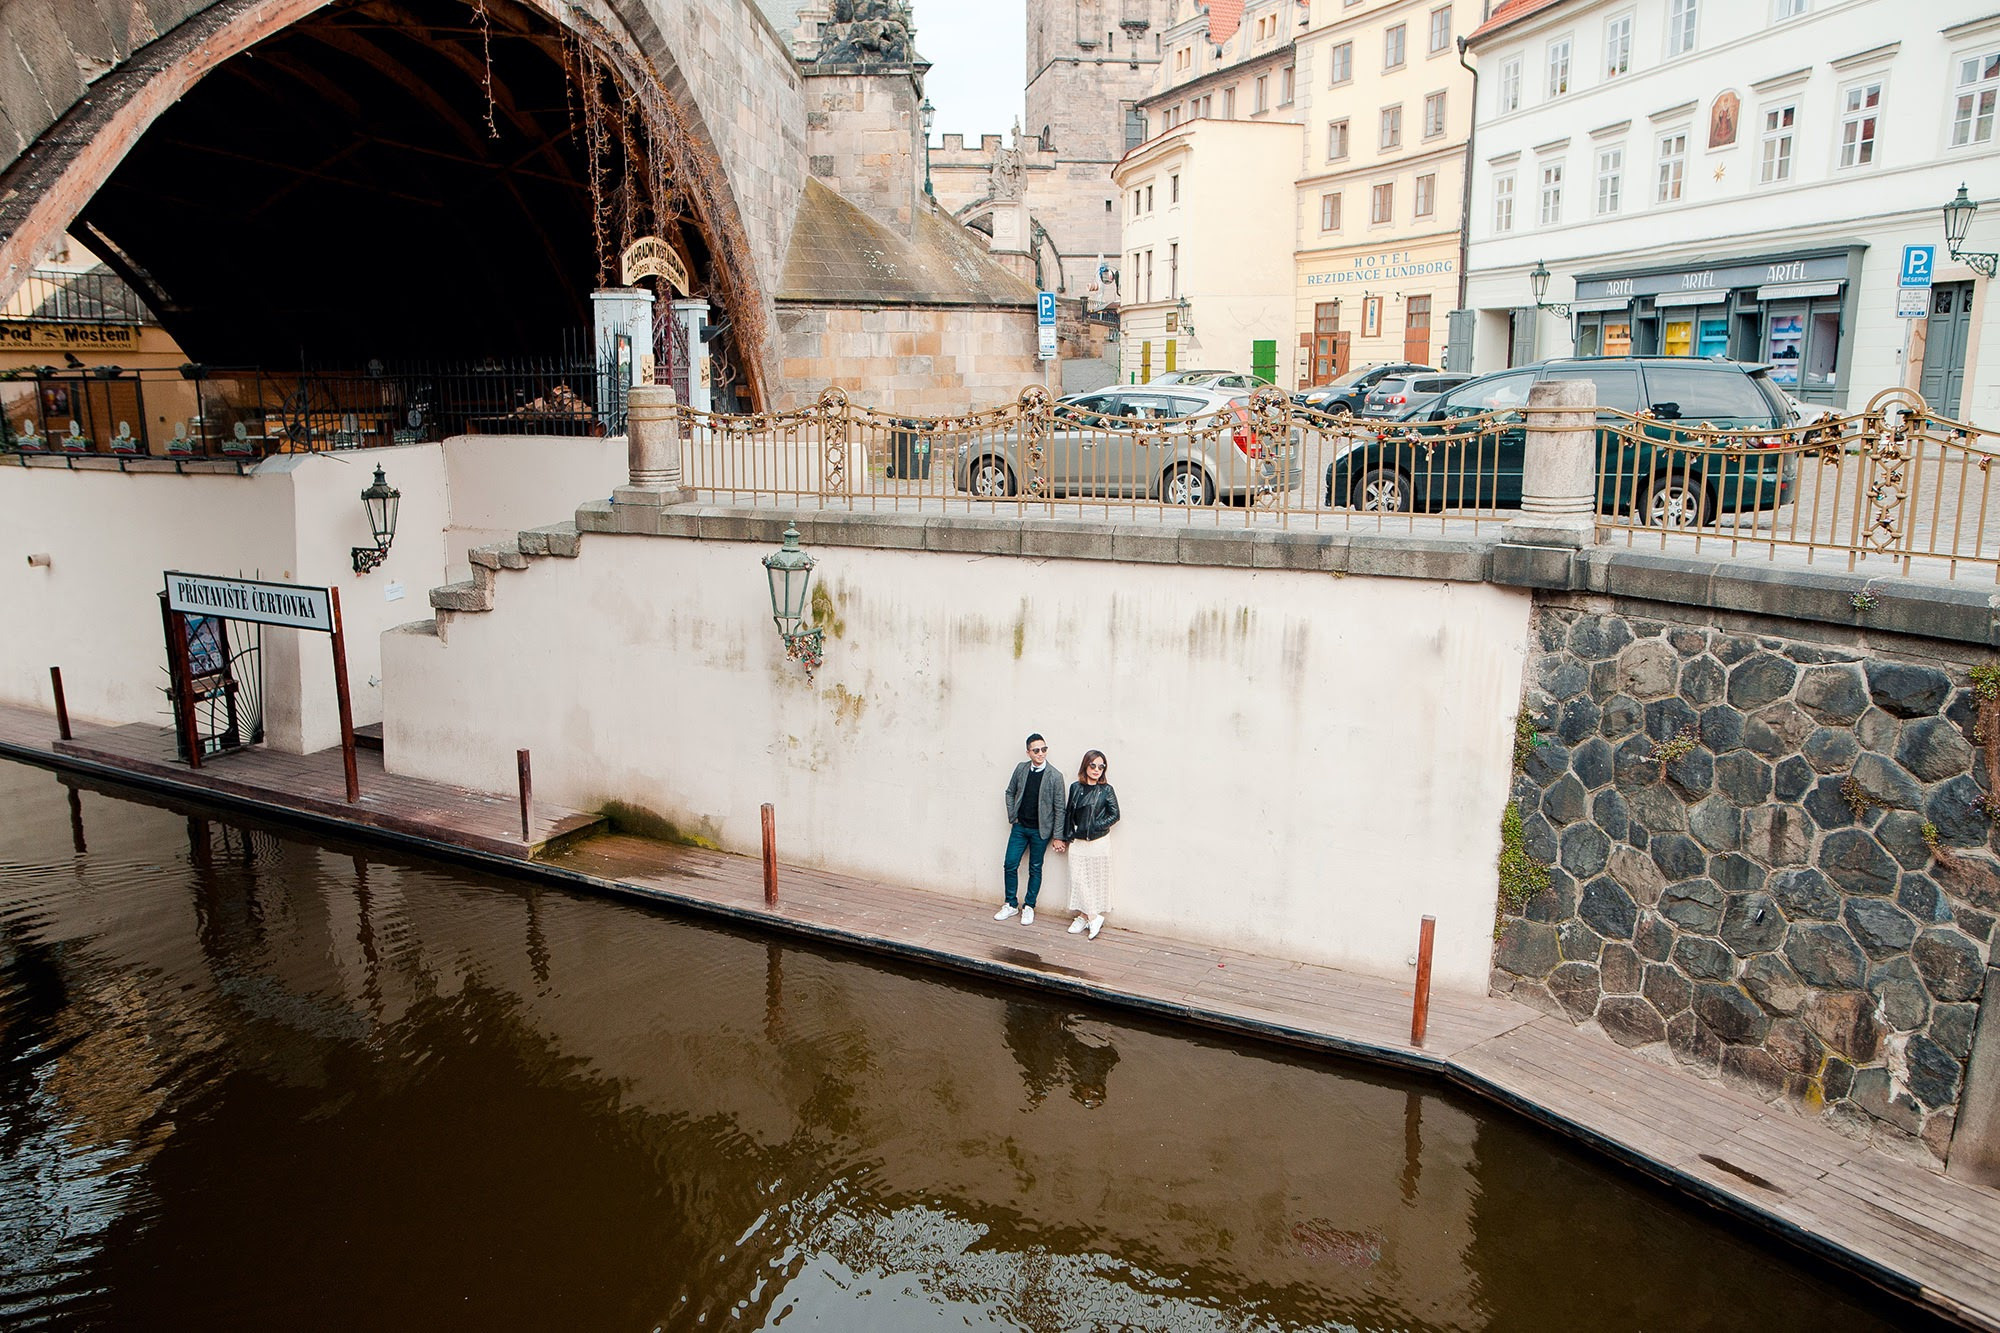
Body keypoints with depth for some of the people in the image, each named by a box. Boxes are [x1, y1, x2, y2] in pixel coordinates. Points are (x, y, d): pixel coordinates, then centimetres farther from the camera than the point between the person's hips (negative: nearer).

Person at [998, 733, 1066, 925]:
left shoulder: (1055, 776, -12)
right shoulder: (1021, 768, -1)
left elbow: (1060, 807, -9)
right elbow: (1010, 792, 13)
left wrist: (1057, 836, -9)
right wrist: (1012, 816, 4)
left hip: (1040, 830, -3)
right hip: (1019, 827, 3)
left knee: (1035, 869, 8)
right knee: (1010, 865, 3)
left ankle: (1028, 907, 21)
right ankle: (1011, 904, 19)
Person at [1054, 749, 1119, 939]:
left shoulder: (1106, 790, -4)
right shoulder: (1075, 788, 5)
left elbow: (1114, 815, -5)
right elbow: (1069, 813, 11)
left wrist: (1094, 827, -11)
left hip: (1098, 842, -3)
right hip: (1077, 842, 3)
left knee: (1095, 879, 1)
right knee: (1077, 879, 0)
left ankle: (1086, 917, 11)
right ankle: (1092, 917, 7)